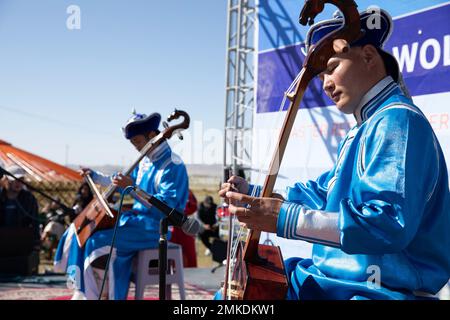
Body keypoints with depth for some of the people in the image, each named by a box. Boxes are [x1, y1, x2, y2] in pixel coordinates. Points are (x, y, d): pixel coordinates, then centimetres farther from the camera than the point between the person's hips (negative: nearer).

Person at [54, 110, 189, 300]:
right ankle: (83, 292, 9)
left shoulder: (173, 165, -16)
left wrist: (132, 188, -32)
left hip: (155, 227, -9)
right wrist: (95, 176, 22)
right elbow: (126, 183, 28)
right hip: (136, 218, 9)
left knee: (98, 242, -23)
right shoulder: (145, 161, 11)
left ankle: (108, 293, -6)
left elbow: (166, 205, -25)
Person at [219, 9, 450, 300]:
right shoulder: (365, 128, 19)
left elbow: (389, 223, -28)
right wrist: (254, 195, 14)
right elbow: (323, 195, 24)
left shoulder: (398, 120, -15)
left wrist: (285, 219, -29)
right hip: (334, 279, 10)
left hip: (378, 289, -10)